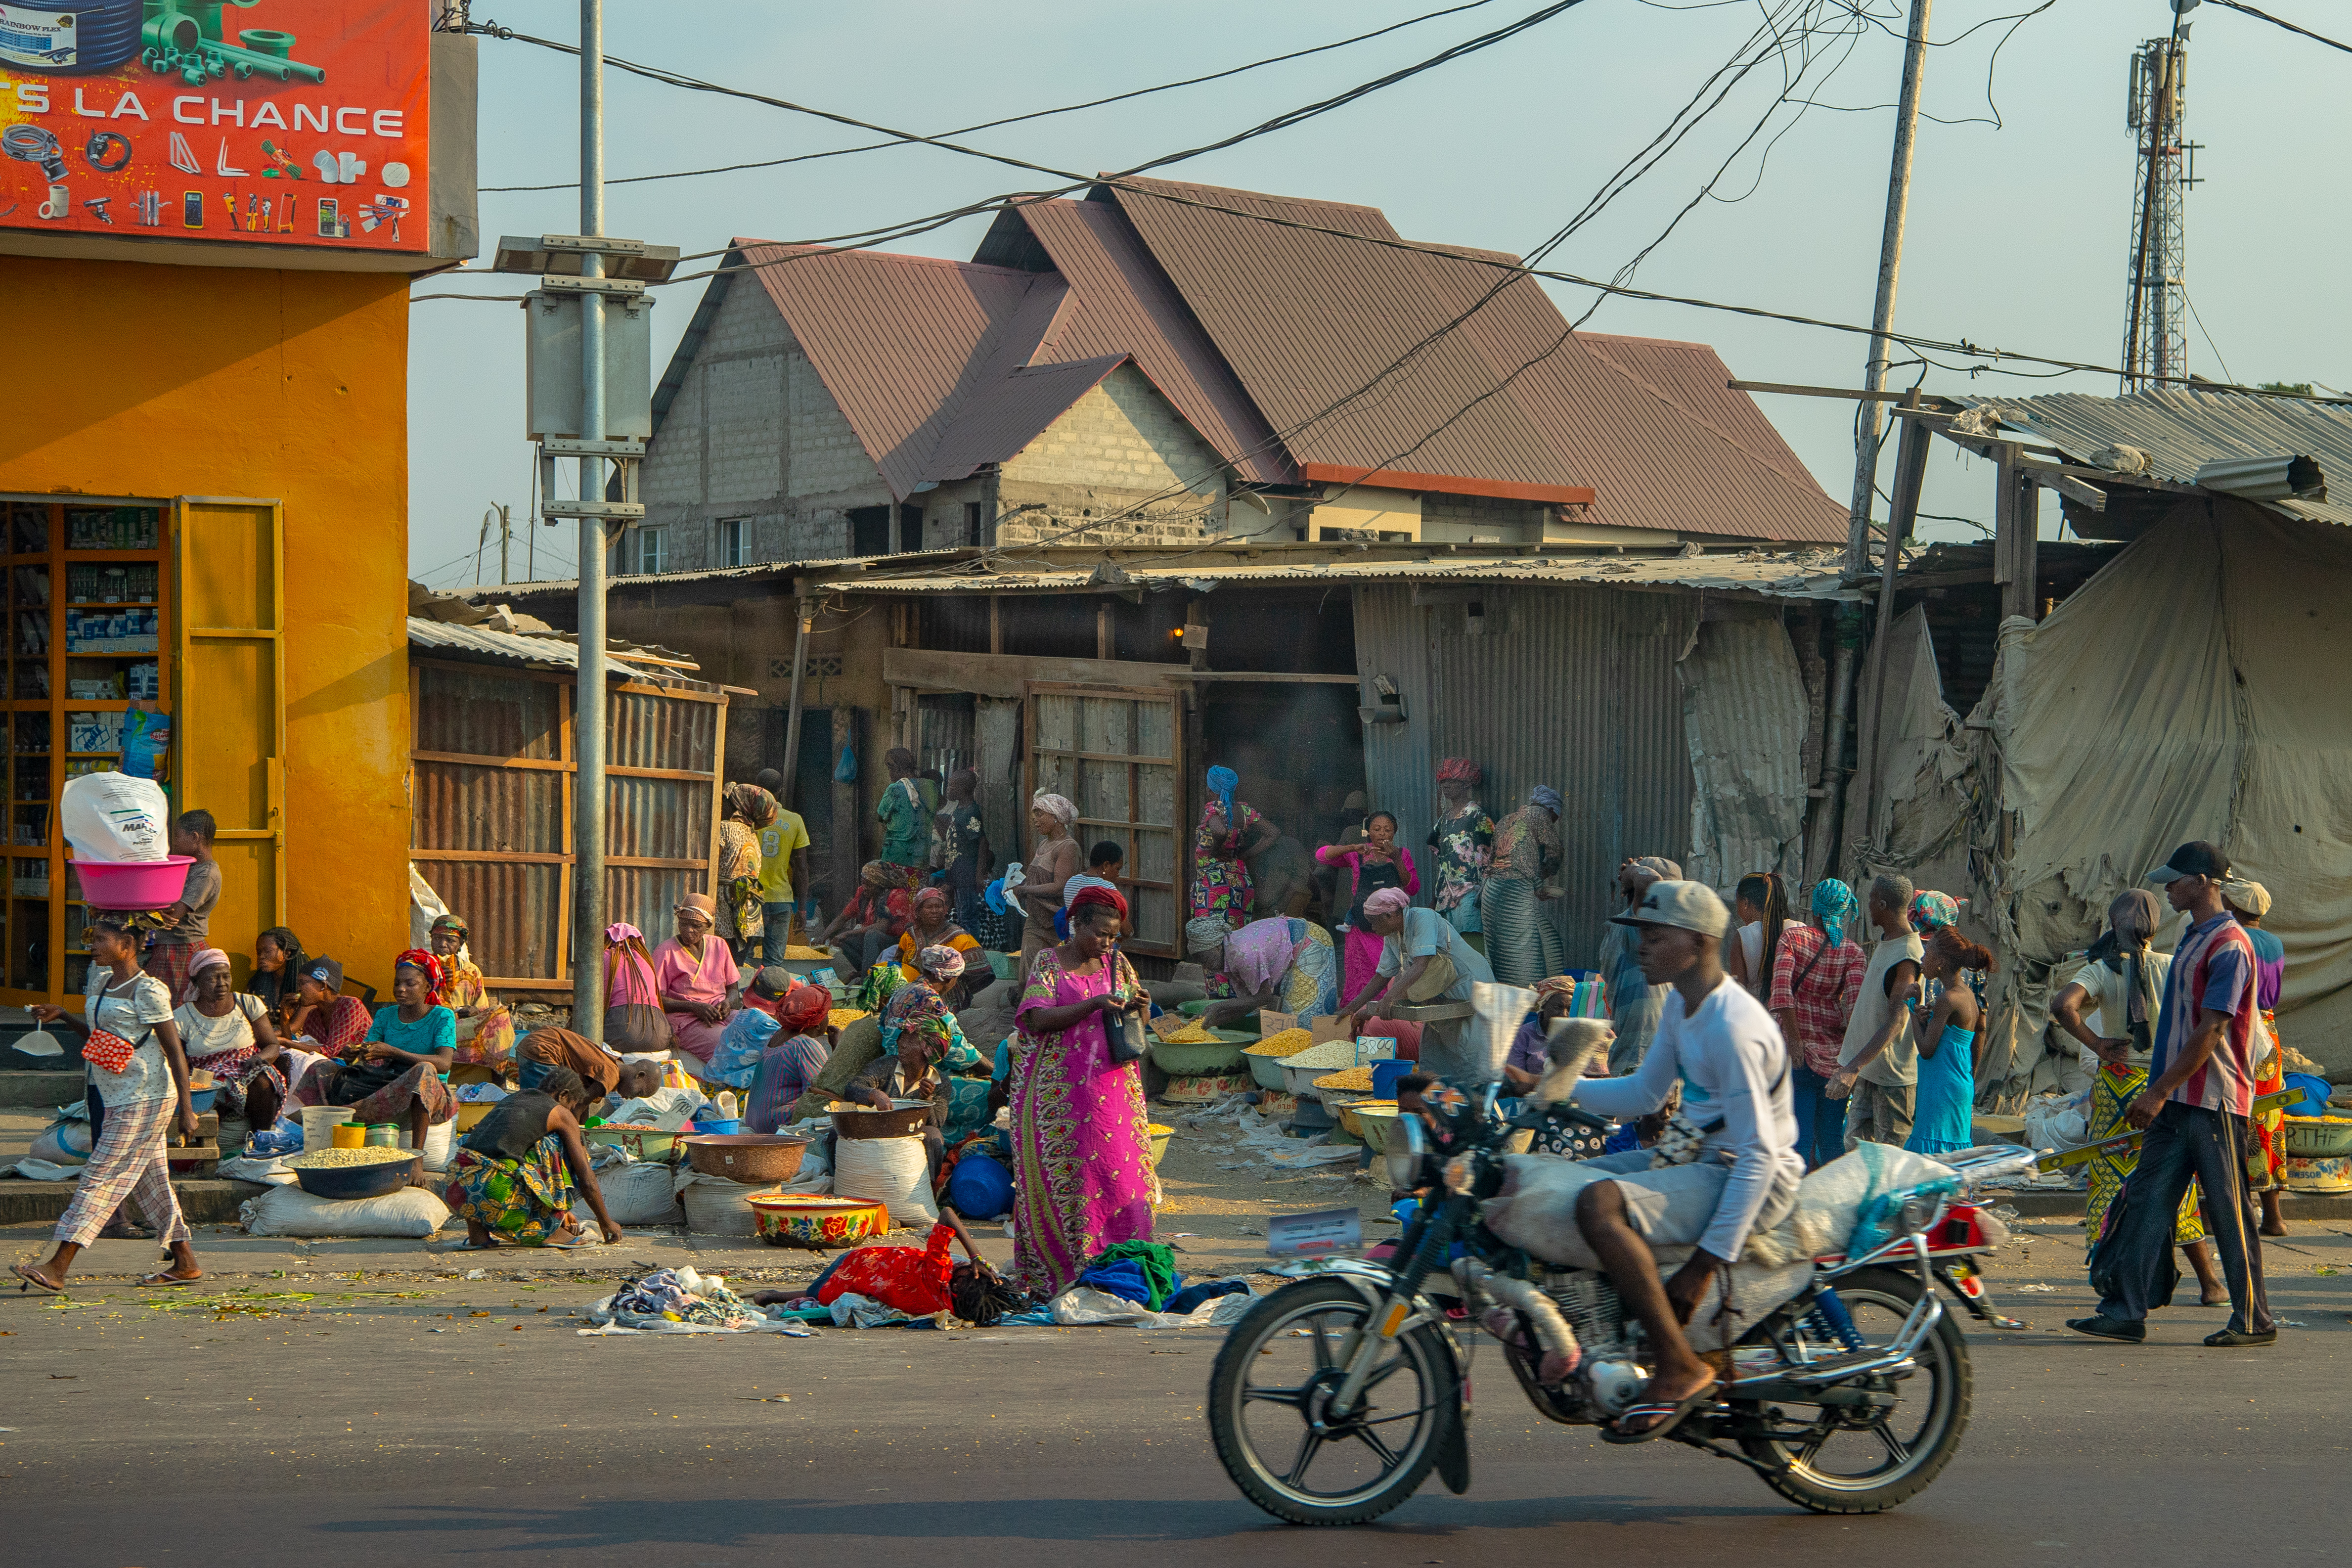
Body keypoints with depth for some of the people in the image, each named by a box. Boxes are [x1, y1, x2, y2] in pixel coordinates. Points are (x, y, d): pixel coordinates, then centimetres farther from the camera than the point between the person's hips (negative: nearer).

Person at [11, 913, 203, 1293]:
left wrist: (186, 1108, -16)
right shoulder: (100, 981, 13)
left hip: (144, 1099, -9)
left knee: (101, 1177, -11)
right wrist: (60, 1015, 10)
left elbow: (176, 1051, -13)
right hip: (115, 1097, 9)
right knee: (151, 1182, 11)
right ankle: (185, 1263, 17)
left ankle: (57, 1268, -15)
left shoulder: (147, 991, -13)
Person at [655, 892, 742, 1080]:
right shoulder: (665, 952, 1)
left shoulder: (719, 946, 16)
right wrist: (694, 1007, -15)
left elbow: (734, 990, 21)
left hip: (721, 1014, 5)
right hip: (685, 1021, -5)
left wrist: (727, 1003, -3)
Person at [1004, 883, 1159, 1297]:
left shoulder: (1117, 964, 12)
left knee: (1120, 1170, -2)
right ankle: (1056, 1272, -1)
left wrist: (1140, 1009, -7)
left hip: (1113, 1088, 4)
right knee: (1060, 1175, -4)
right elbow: (1037, 1019, -12)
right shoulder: (1048, 963, -1)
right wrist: (1095, 1004, -19)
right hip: (1060, 1090, -4)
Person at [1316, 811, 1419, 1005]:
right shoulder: (1356, 854, 7)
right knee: (1361, 980, -6)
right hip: (1362, 927, 0)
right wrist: (1353, 849, -19)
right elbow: (1322, 855, -6)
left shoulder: (1402, 854, 10)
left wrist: (1396, 859, -13)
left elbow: (1413, 888, -1)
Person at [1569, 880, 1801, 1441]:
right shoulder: (1683, 1003, 8)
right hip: (1706, 1157, 11)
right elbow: (1645, 1094, 20)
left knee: (1600, 1204, -32)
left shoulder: (1732, 1027, -23)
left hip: (1753, 1182, -11)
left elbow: (1759, 1154, -25)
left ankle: (1680, 1368, -27)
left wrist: (1708, 1263, -26)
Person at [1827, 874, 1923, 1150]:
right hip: (1869, 1067, 10)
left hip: (1894, 1075, -10)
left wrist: (1854, 1067, -36)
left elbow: (1896, 1023, -29)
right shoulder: (1885, 939, 9)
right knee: (1856, 1143, 12)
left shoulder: (1907, 958, -23)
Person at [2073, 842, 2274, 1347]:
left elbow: (2211, 1031, -19)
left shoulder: (2229, 945, -14)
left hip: (2215, 1103, -10)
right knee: (2147, 1201, 3)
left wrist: (2159, 1091, -19)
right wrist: (2158, 1093, 21)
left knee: (2229, 1210, -2)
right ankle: (2126, 1310, 2)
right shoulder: (2194, 940, 18)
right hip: (2178, 1101, 10)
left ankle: (2253, 1320, 6)